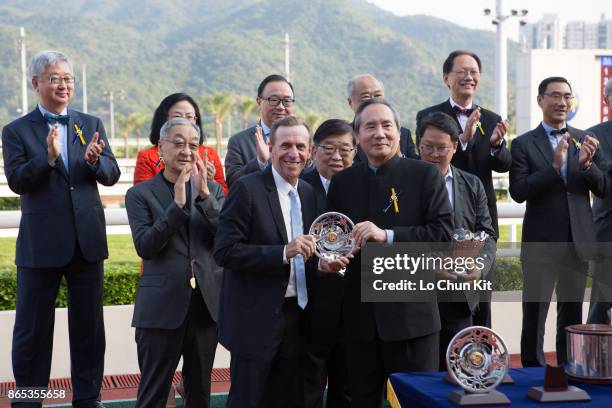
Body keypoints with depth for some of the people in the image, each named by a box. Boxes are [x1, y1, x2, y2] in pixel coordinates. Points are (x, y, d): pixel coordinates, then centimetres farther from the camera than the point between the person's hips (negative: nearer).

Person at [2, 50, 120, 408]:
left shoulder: (91, 125, 7)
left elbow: (112, 175, 0)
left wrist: (94, 160, -22)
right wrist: (48, 157, -27)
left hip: (87, 240, 3)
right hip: (41, 244, -3)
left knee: (89, 325, 12)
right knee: (33, 329, 8)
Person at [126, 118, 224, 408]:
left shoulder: (213, 190, 9)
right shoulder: (140, 194, -1)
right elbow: (144, 247, -13)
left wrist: (205, 195, -15)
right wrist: (178, 204, -20)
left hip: (206, 304, 3)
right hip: (162, 307, -3)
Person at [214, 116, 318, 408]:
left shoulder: (309, 193, 9)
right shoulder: (246, 189, -11)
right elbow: (225, 251, -18)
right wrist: (283, 252, -25)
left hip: (296, 316, 7)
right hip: (256, 318, -6)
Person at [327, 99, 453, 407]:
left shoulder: (425, 175, -3)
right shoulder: (342, 182, 9)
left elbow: (443, 233, -11)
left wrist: (388, 236, -20)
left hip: (411, 314, -4)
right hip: (360, 316, 4)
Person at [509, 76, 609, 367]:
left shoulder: (586, 141, 8)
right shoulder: (523, 144, -2)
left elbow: (604, 189, 4)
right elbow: (518, 192, -13)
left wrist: (587, 164, -15)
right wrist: (554, 166, -22)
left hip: (578, 242, 4)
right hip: (541, 243, -3)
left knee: (572, 315, 13)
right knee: (534, 315, 3)